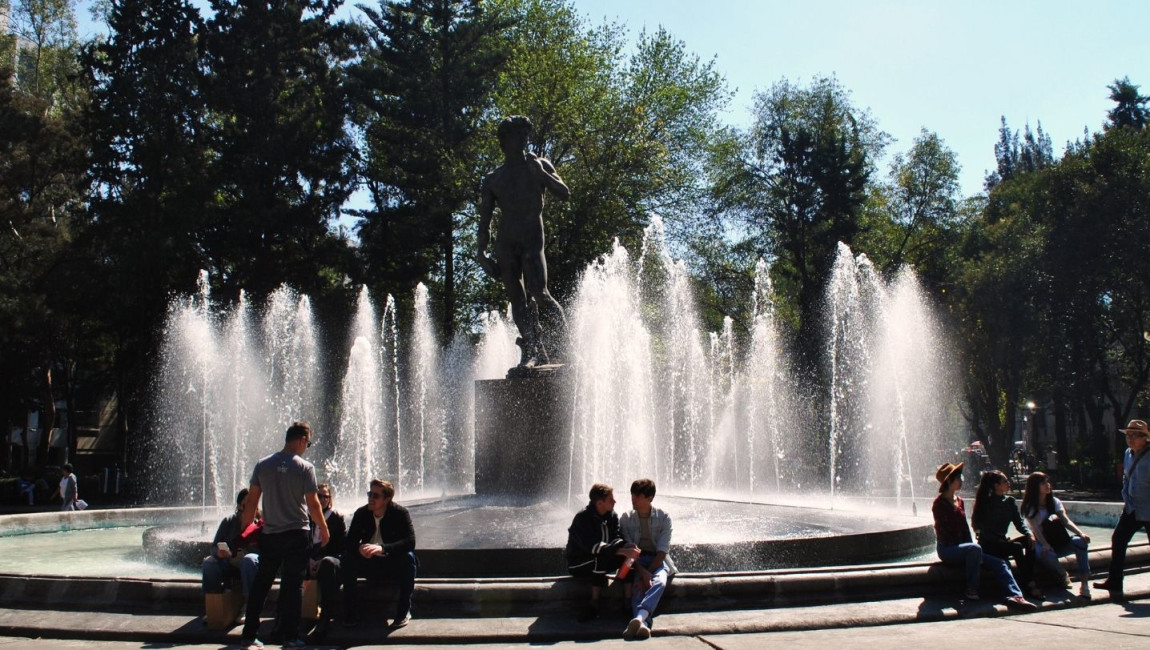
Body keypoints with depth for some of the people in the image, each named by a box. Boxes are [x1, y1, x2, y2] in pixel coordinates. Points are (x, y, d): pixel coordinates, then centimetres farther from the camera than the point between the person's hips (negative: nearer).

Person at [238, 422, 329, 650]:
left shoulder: (263, 465, 2)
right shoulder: (304, 467, -9)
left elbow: (251, 501, 3)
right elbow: (313, 504, -8)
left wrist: (246, 528, 13)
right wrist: (324, 528, 6)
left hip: (269, 535, 4)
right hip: (297, 534, -3)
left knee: (261, 584, 11)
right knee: (293, 585, 3)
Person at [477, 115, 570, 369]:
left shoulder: (539, 165, 12)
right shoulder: (493, 178, 16)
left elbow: (564, 193, 1)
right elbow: (485, 218, 14)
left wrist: (540, 173, -10)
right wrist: (482, 250, 2)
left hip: (532, 240, -3)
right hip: (505, 243, 3)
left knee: (538, 292, -20)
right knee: (517, 300, -2)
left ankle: (561, 333, 2)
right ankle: (534, 350, 1)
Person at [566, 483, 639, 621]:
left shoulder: (612, 515, 0)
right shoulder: (582, 518, -23)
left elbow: (616, 538, -8)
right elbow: (593, 546, -34)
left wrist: (627, 546, -33)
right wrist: (622, 551, -44)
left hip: (601, 561, 6)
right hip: (578, 565, -6)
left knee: (628, 555, -18)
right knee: (601, 559, -36)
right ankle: (594, 605, -27)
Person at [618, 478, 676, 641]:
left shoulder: (663, 518, 0)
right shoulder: (626, 519, 5)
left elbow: (662, 550, -8)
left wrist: (648, 573, -20)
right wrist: (642, 572, -20)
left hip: (658, 561, -1)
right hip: (636, 562, 1)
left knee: (659, 581, -36)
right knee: (638, 586, -33)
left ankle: (639, 617, -63)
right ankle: (643, 625, -60)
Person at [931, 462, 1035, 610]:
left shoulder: (959, 501, 17)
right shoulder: (939, 503, -8)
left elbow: (965, 528, 15)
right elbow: (942, 531, -15)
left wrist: (971, 549, -2)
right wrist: (970, 548, -18)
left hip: (962, 549, 8)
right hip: (947, 549, -8)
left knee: (999, 563, -8)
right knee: (974, 548, -37)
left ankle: (1015, 595, -24)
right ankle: (971, 590, -24)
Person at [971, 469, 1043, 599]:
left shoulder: (1009, 501, 9)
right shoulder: (987, 503, -10)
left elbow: (1019, 521, 1)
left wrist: (1029, 533, -19)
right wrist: (1005, 542, -23)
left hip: (1002, 541, 6)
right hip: (988, 546, -6)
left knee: (1029, 541, -18)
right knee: (1017, 547, -29)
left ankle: (1030, 578, -25)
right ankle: (1029, 585, -27)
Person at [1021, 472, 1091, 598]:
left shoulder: (1054, 502, 11)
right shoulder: (1029, 507, -2)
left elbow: (1066, 521, -2)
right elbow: (1035, 528, -16)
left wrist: (1080, 533, -23)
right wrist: (1045, 544, -34)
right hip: (1041, 543, -4)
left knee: (1080, 541, -28)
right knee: (1044, 553, -40)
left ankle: (1084, 582, -33)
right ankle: (1063, 575, -9)